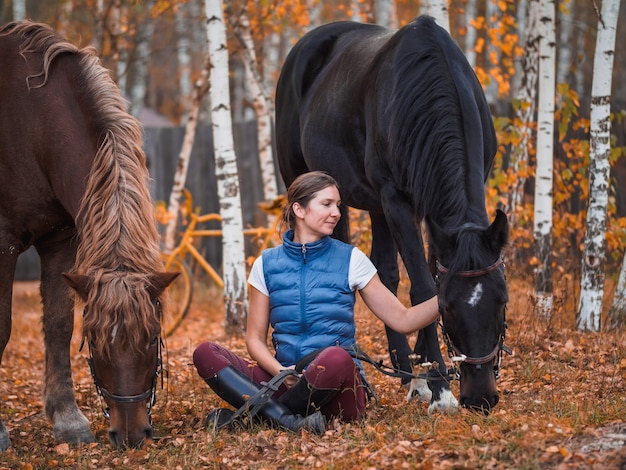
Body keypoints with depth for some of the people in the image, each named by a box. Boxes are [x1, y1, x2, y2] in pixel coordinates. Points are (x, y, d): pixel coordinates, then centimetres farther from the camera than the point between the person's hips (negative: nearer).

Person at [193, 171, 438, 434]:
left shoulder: (351, 260, 6)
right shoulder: (266, 264, 9)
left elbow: (402, 320, 6)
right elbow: (255, 338, 9)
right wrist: (279, 371, -12)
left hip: (337, 386, -2)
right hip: (283, 380, 2)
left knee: (336, 357, -38)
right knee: (205, 353, -20)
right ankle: (287, 420, -37)